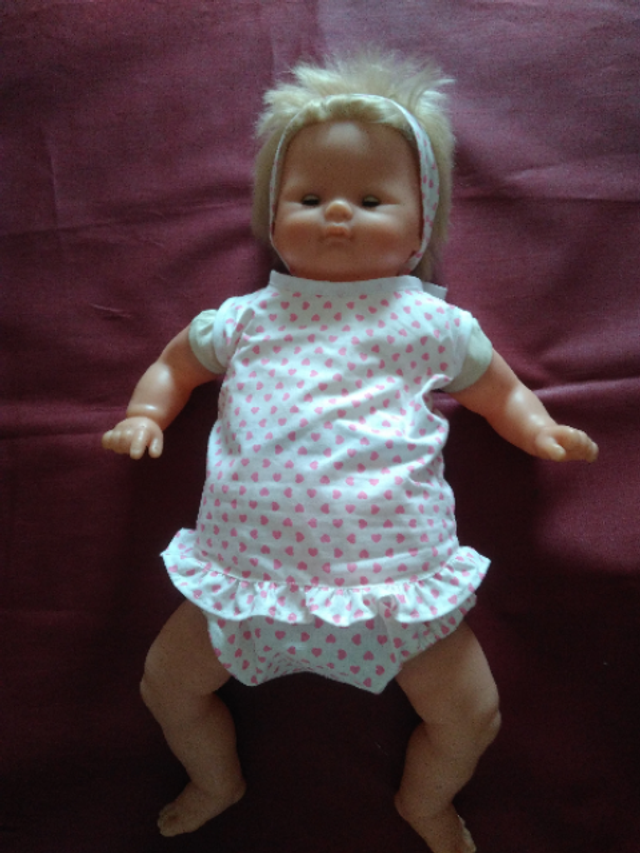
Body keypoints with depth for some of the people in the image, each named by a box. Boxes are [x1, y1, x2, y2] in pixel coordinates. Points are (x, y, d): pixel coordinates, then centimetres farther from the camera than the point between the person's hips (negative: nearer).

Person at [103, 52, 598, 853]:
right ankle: (216, 783, 42)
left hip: (393, 575, -1)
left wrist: (541, 430, -1)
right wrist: (145, 414, 6)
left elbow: (499, 388, 18)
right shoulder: (246, 319, 12)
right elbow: (173, 363, 25)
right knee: (165, 683, 9)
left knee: (473, 714, 2)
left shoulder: (430, 323, 8)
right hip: (249, 573, 2)